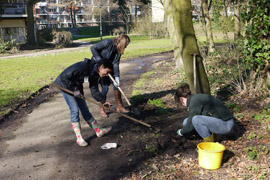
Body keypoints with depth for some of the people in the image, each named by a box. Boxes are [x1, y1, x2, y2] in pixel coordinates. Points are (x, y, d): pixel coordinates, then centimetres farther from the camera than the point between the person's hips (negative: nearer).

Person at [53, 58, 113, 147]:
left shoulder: (95, 74, -5)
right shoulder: (83, 67, -32)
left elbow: (94, 91, -3)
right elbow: (64, 77, -29)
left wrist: (103, 101, -16)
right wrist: (74, 89, -27)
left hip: (77, 86, 8)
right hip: (65, 85, -8)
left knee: (84, 109, 7)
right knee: (74, 110, -12)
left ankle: (98, 131, 13)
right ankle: (79, 138, -5)